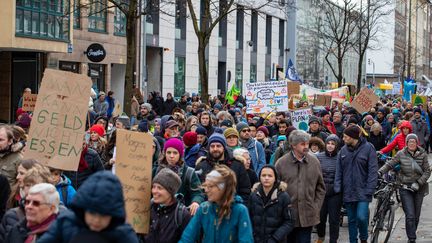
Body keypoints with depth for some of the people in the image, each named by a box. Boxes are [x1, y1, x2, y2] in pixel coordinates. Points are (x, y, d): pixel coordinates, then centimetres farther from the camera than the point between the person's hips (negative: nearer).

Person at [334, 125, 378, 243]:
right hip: (348, 192, 4)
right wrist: (337, 188, 0)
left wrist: (369, 190, -14)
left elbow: (373, 171, -8)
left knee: (361, 217, -17)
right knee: (351, 220, 10)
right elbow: (339, 171, 10)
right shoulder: (343, 150, 7)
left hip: (363, 192, -4)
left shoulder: (368, 148, -6)